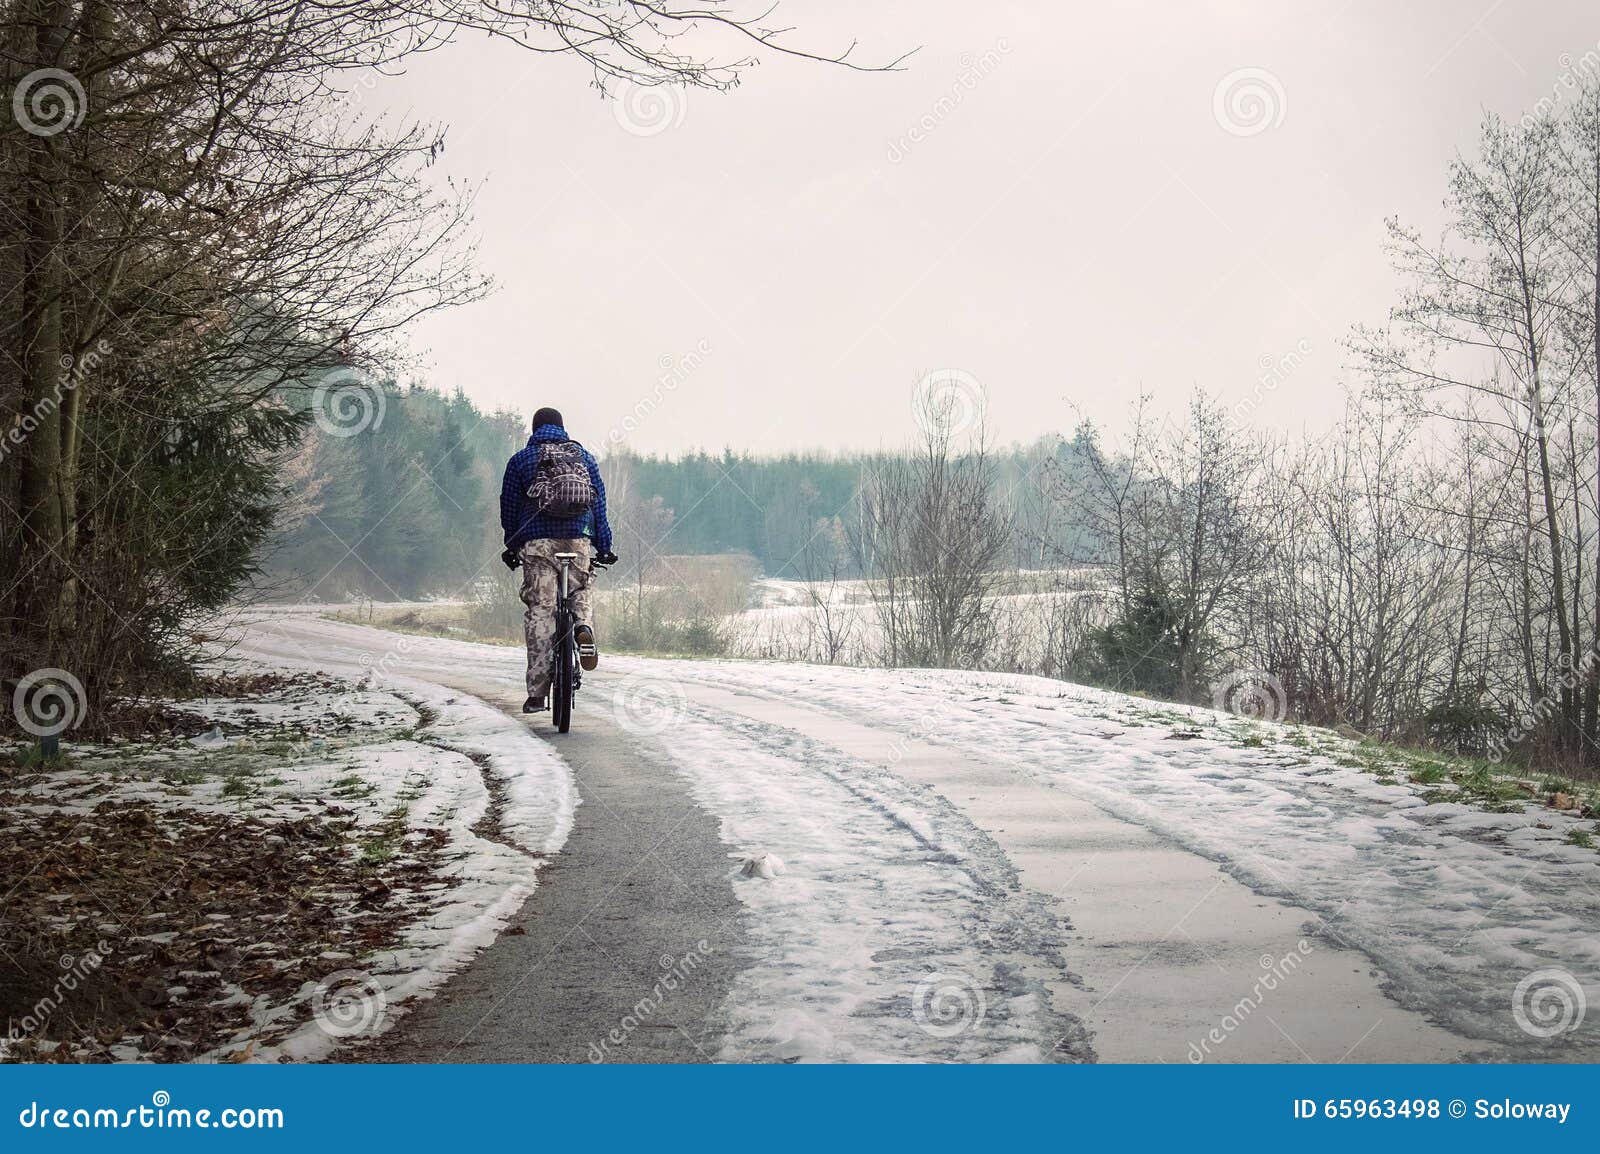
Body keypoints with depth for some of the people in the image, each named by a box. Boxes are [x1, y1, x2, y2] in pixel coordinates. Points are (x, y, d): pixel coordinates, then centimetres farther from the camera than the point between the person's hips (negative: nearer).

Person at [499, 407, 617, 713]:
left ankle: (537, 692, -7)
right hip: (579, 540, 2)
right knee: (579, 592, 24)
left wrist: (512, 546, 21)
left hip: (537, 541, -2)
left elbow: (508, 507, 11)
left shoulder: (520, 459, 10)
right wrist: (603, 547, 18)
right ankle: (584, 627, -12)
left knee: (539, 609, -2)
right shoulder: (584, 456, 16)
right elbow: (599, 503, 14)